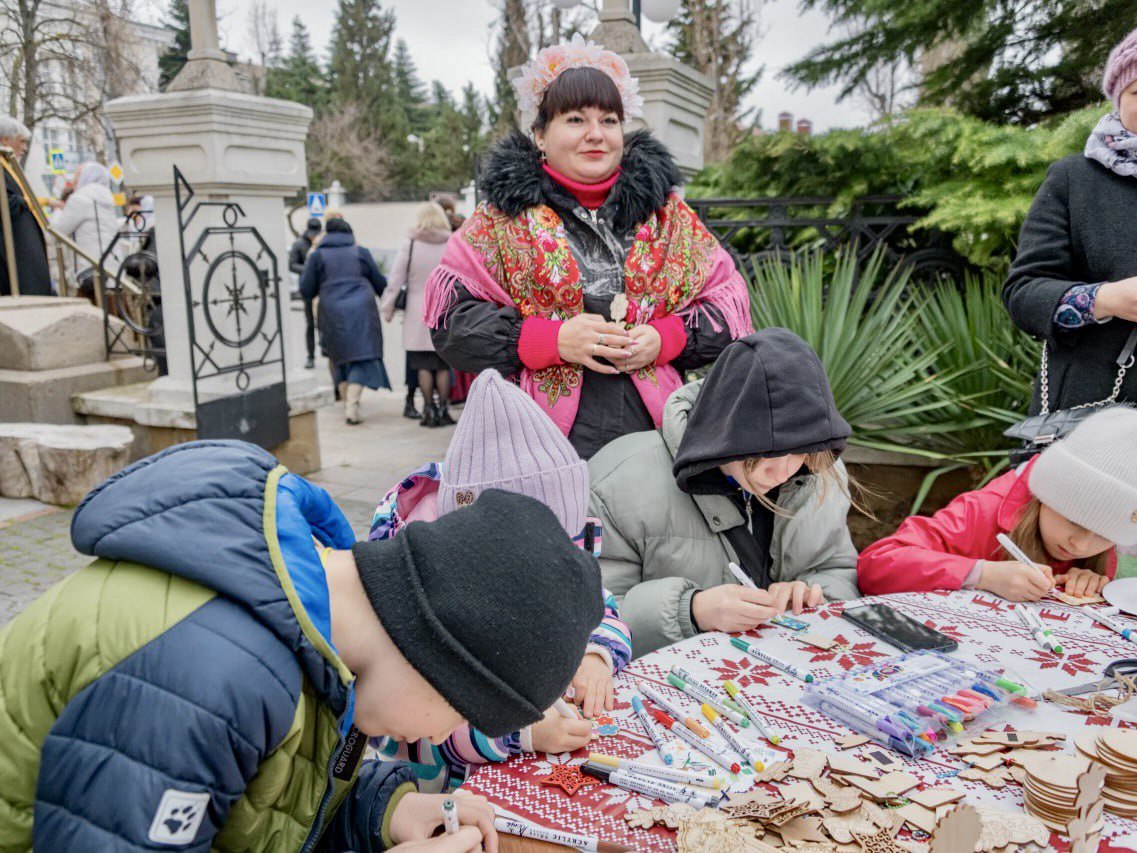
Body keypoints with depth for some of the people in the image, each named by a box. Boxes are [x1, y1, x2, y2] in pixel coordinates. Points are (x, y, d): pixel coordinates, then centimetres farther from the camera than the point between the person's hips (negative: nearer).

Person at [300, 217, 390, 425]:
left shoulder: (317, 255, 9)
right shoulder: (361, 252, 11)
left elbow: (306, 291, 8)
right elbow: (380, 284, 15)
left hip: (332, 314, 1)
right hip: (362, 310, -1)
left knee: (340, 358, 16)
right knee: (363, 357, -1)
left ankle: (347, 403, 17)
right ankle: (352, 405, -16)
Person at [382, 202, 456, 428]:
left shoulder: (410, 243, -3)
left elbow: (397, 278, -2)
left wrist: (388, 308, 6)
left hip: (418, 312, -1)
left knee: (423, 364, 5)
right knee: (443, 364, 7)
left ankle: (429, 410, 6)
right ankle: (443, 409, 9)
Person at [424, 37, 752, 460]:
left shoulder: (667, 213, 13)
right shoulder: (503, 218, 5)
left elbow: (728, 300, 14)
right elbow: (450, 316, -1)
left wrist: (666, 338, -6)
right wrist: (552, 339, -13)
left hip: (656, 436, 3)